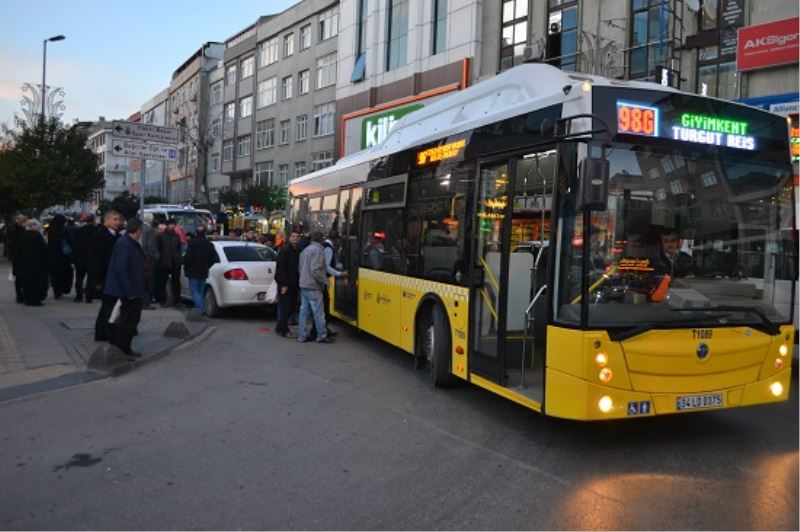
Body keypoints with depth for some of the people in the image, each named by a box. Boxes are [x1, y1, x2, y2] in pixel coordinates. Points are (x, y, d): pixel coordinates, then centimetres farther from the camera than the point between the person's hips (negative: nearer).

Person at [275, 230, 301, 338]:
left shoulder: (299, 251, 12)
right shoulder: (284, 250, -9)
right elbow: (280, 268, -14)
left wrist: (299, 284, 7)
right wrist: (283, 284, -19)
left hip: (294, 284, 7)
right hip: (285, 284, -7)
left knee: (292, 307, 10)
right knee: (285, 307, -2)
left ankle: (280, 328, 23)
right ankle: (284, 330, 9)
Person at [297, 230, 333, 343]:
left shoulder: (305, 250, 11)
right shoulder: (317, 250, -15)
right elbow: (316, 270, -21)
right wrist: (325, 281, -11)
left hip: (303, 285, 9)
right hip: (313, 287, -8)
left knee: (304, 311, 10)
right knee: (318, 313, -1)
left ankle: (302, 336, 13)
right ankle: (322, 336, 5)